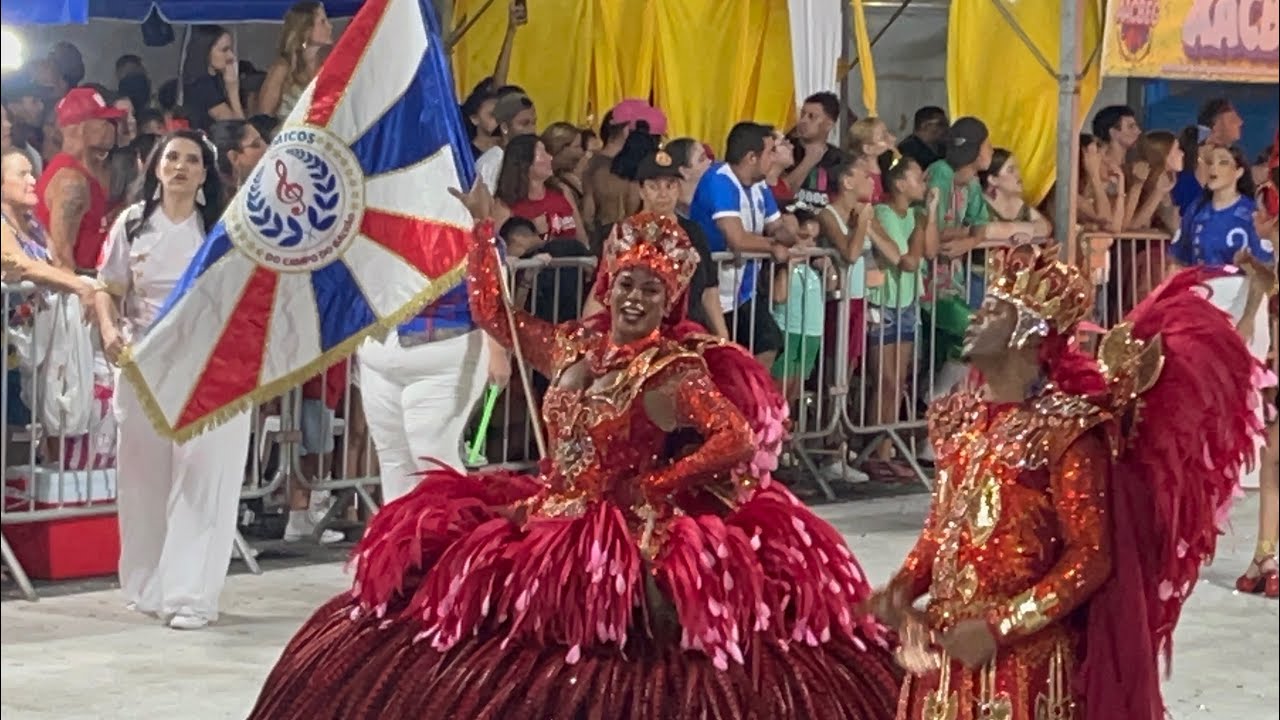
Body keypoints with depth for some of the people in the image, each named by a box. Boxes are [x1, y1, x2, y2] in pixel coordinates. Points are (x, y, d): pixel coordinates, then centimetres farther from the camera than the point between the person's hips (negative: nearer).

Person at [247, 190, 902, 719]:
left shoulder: (678, 368, -7)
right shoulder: (573, 345, 10)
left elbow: (740, 439, -18)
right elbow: (491, 311, 18)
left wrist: (653, 487, -16)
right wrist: (483, 229, 11)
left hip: (625, 527, -6)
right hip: (551, 509, 7)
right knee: (437, 543, -6)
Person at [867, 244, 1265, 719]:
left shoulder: (1065, 429, -11)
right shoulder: (962, 420, 9)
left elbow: (1091, 557, -14)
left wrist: (1001, 626, -18)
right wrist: (904, 587, -2)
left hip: (1025, 659, -6)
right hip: (946, 651, 6)